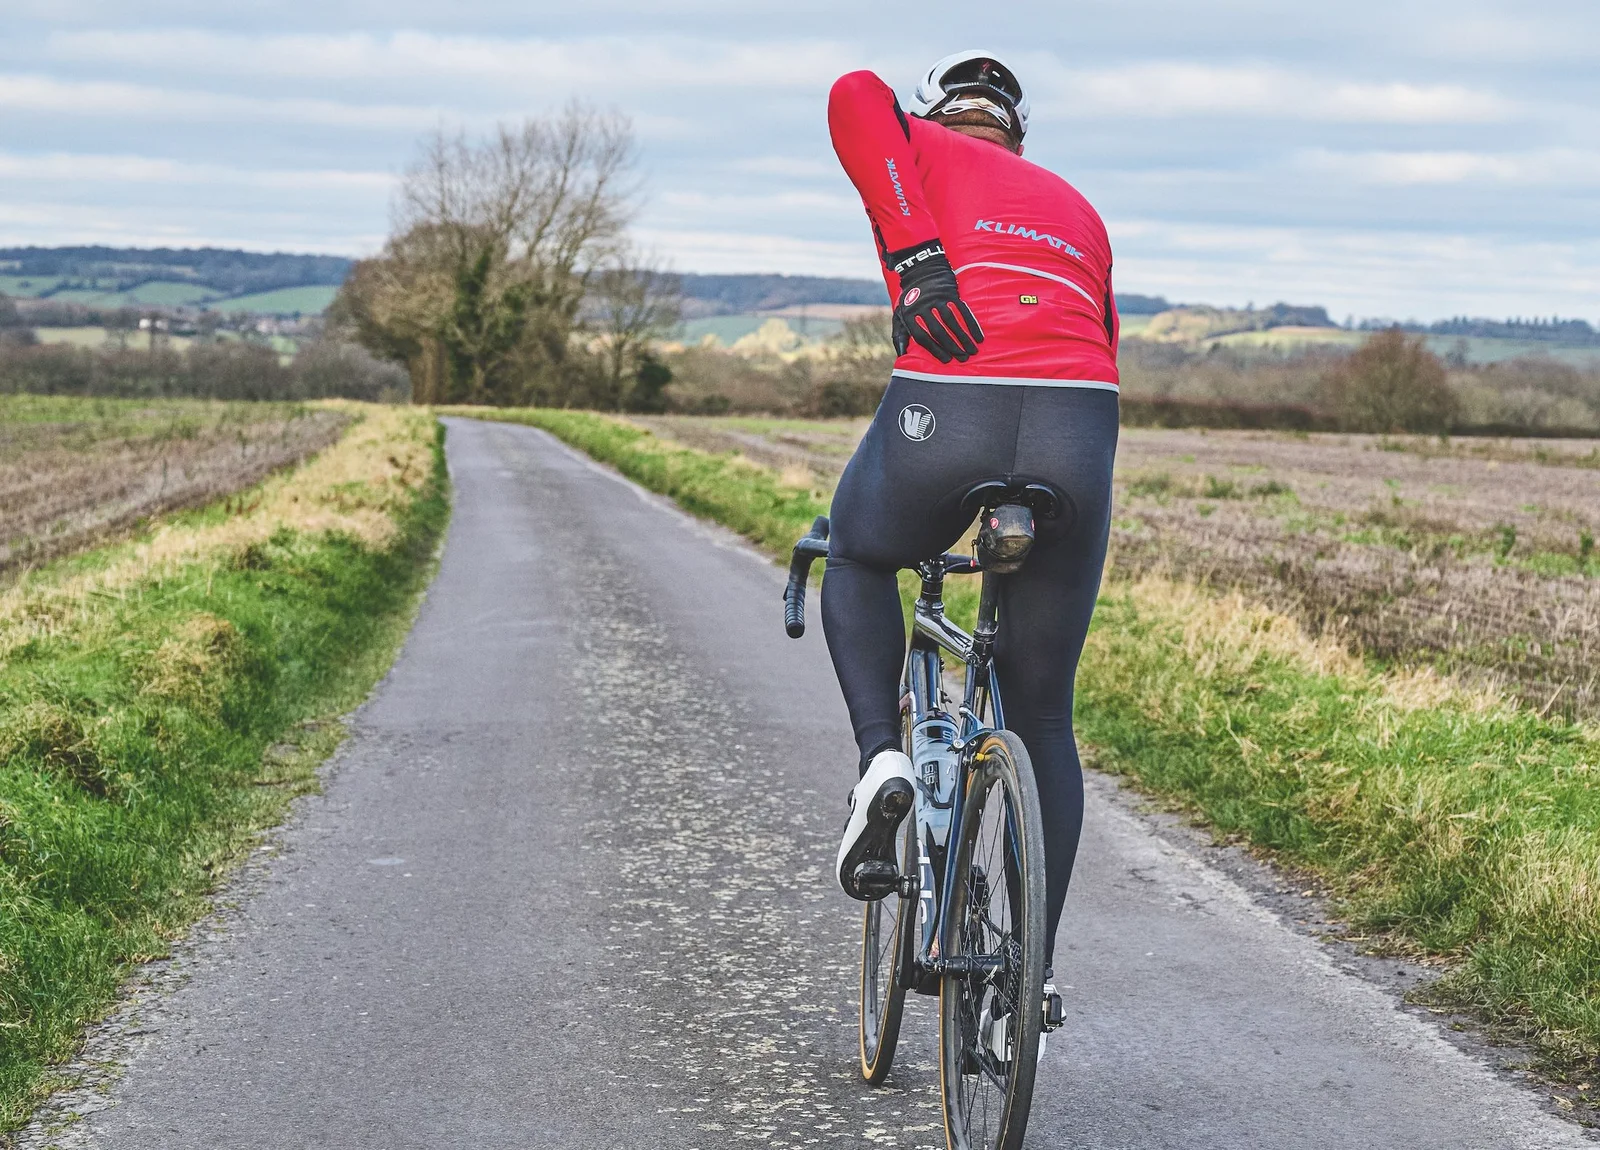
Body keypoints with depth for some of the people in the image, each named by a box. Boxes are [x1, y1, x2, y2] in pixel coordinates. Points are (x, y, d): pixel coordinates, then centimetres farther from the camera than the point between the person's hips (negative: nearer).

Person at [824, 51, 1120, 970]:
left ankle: (884, 757, 8)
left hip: (943, 417, -3)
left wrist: (917, 256, -10)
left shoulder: (919, 152, 21)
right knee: (1042, 717, 16)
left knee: (857, 562, 32)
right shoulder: (1074, 207, 34)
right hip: (1079, 434, 3)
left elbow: (857, 96, -3)